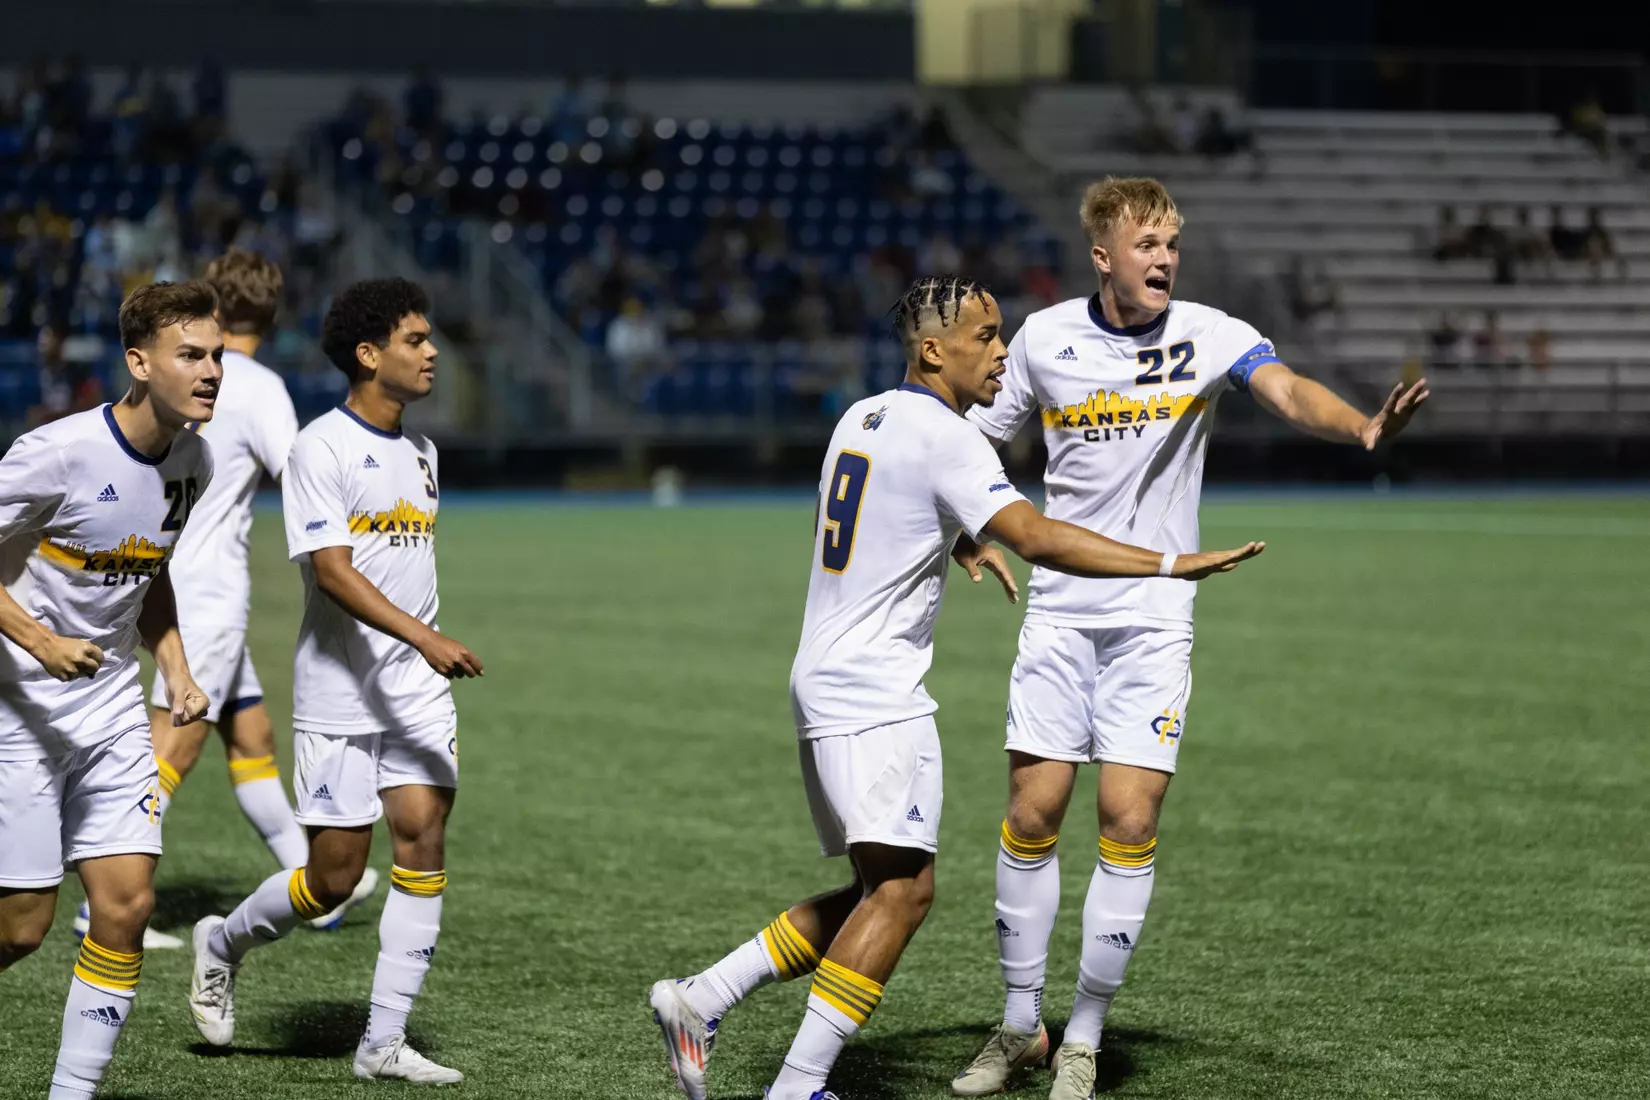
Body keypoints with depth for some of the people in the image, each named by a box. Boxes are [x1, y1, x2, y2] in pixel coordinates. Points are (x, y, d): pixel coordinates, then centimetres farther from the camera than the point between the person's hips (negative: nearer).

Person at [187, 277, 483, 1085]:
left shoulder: (420, 451, 13)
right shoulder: (321, 448, -10)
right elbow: (331, 570, -19)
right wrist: (426, 638, -28)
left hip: (418, 687, 6)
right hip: (339, 692, -6)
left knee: (424, 840, -6)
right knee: (335, 876, -4)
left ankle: (384, 1043, -2)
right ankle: (223, 944, 26)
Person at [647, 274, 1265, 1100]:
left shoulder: (861, 418, 15)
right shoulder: (942, 437, -13)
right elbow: (1036, 538, -22)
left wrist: (963, 543, 32)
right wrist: (1169, 565, -21)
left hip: (823, 684, 10)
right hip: (875, 698, -10)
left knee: (879, 890, 13)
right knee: (903, 887, -12)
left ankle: (701, 999, 10)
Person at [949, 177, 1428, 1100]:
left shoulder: (1209, 335, -8)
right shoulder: (1045, 337, 0)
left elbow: (1287, 392, -26)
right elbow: (986, 437, 15)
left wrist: (1363, 426, -46)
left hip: (1154, 618, -2)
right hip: (1061, 610, 2)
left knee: (1130, 824, -7)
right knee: (1033, 816, 1)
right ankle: (1021, 1026, 18)